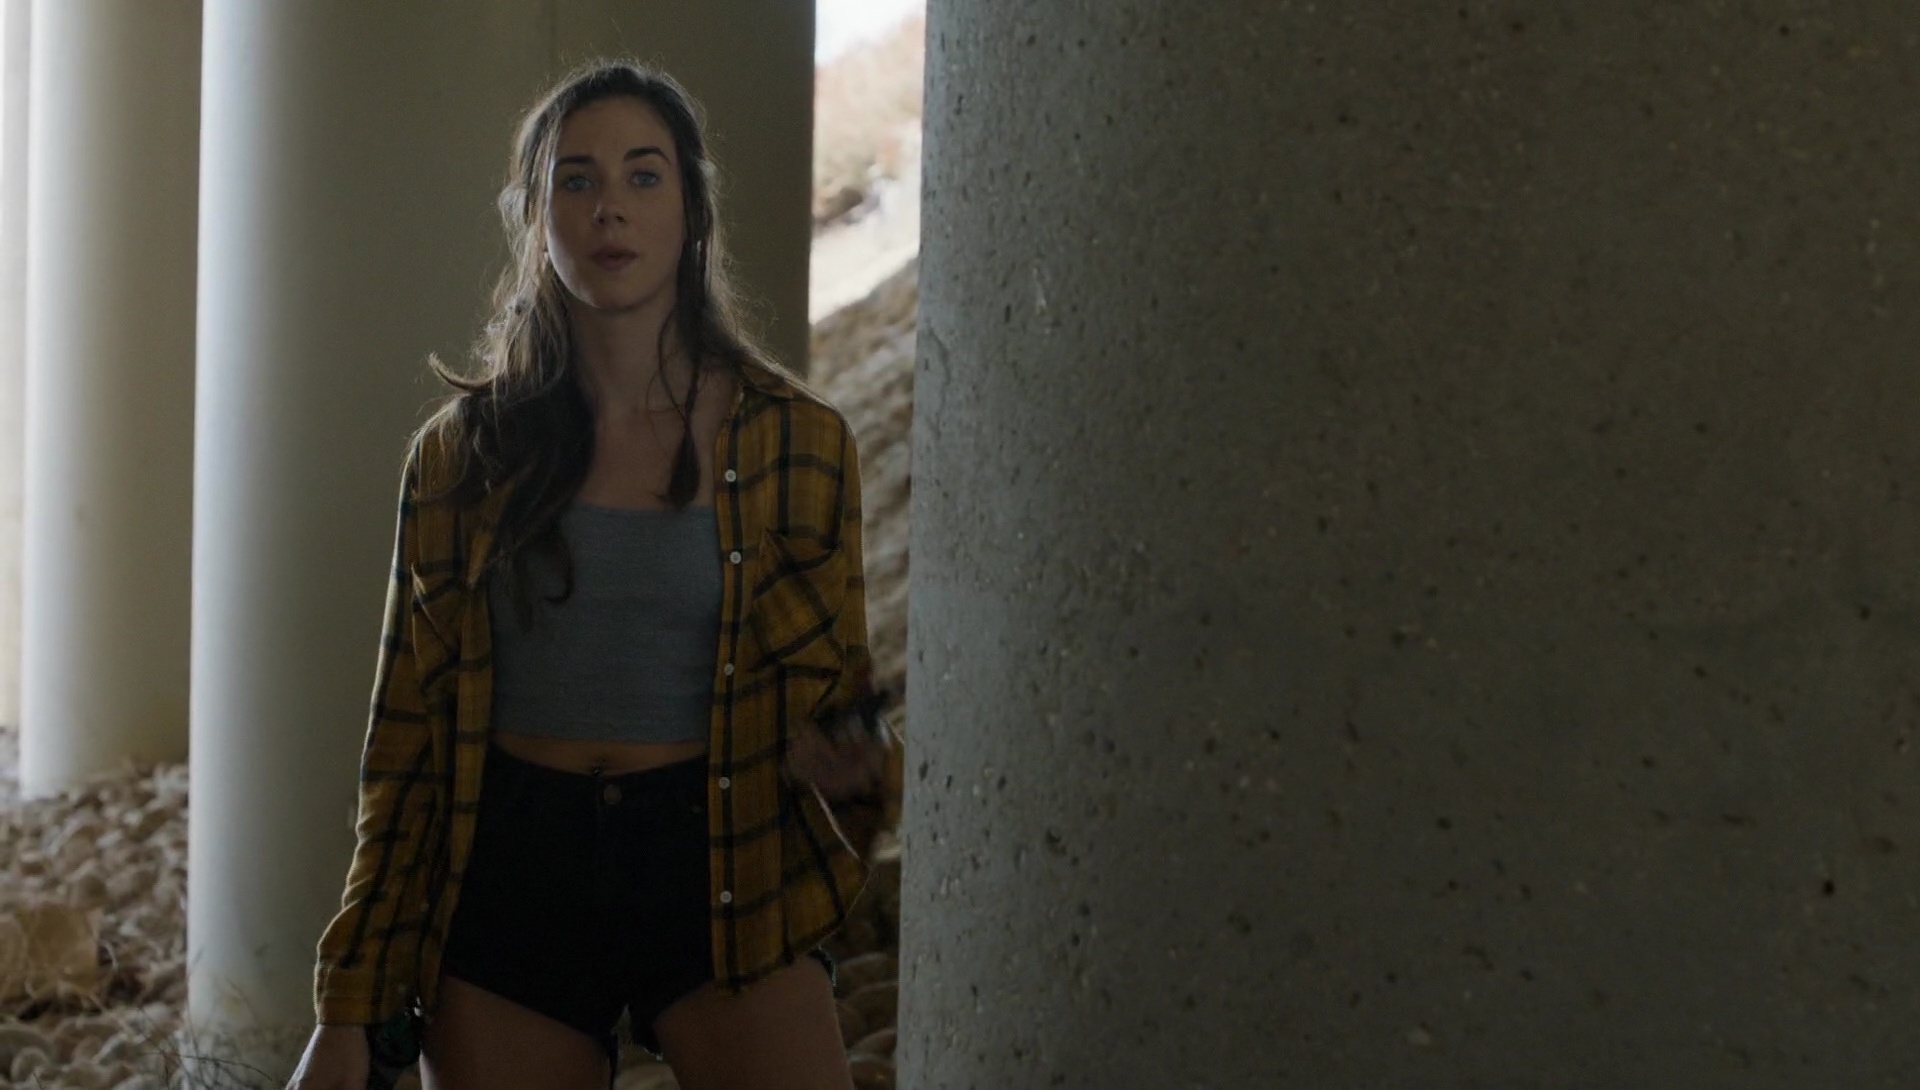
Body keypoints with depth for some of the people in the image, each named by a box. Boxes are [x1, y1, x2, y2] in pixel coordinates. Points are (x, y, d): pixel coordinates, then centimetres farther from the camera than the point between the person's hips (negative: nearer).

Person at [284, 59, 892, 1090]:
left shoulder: (796, 441, 3)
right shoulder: (465, 451, 6)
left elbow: (837, 696, 11)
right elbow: (406, 743, 6)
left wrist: (841, 756, -13)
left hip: (719, 870, -1)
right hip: (512, 882, 1)